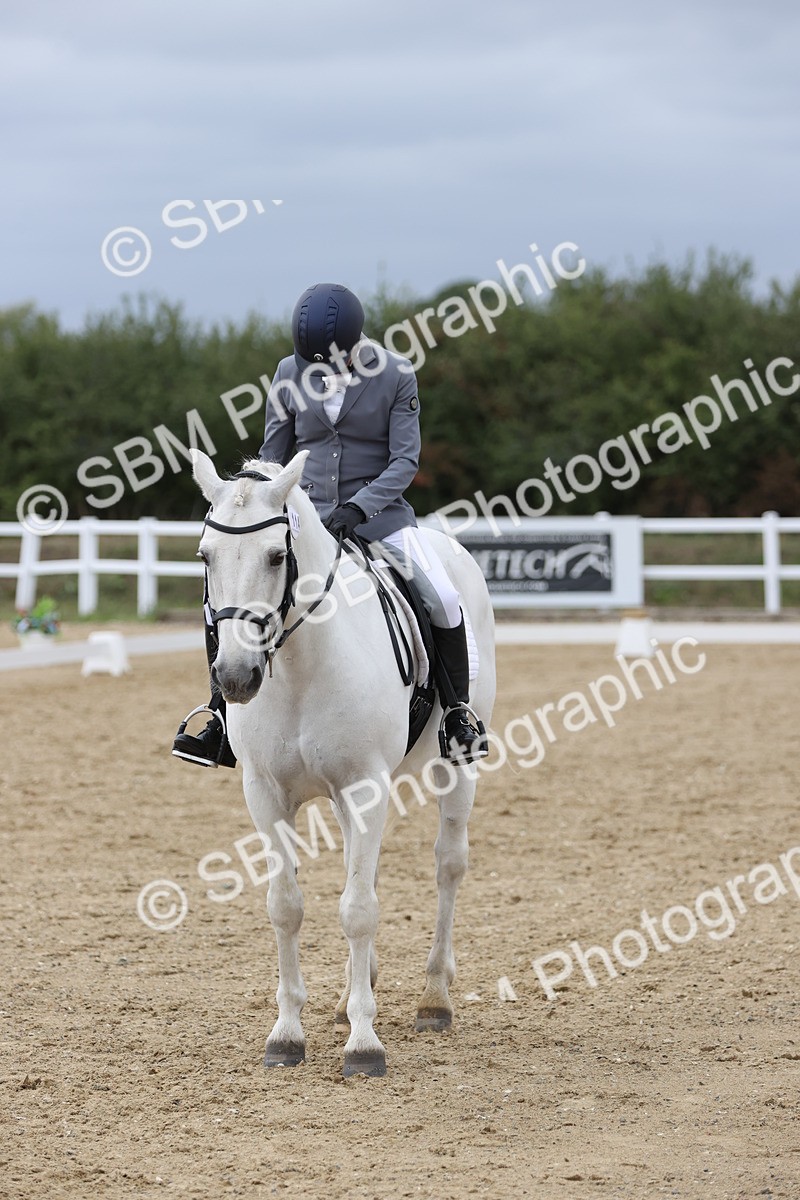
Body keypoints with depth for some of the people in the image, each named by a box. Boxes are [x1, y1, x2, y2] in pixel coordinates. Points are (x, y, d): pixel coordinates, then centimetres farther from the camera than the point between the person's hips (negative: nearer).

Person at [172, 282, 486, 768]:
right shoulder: (290, 374, 0)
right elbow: (273, 458, 9)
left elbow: (405, 460, -11)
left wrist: (358, 507, -25)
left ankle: (458, 714, -3)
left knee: (443, 597, -22)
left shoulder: (395, 374, -8)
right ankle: (222, 719, -2)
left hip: (377, 510, -2)